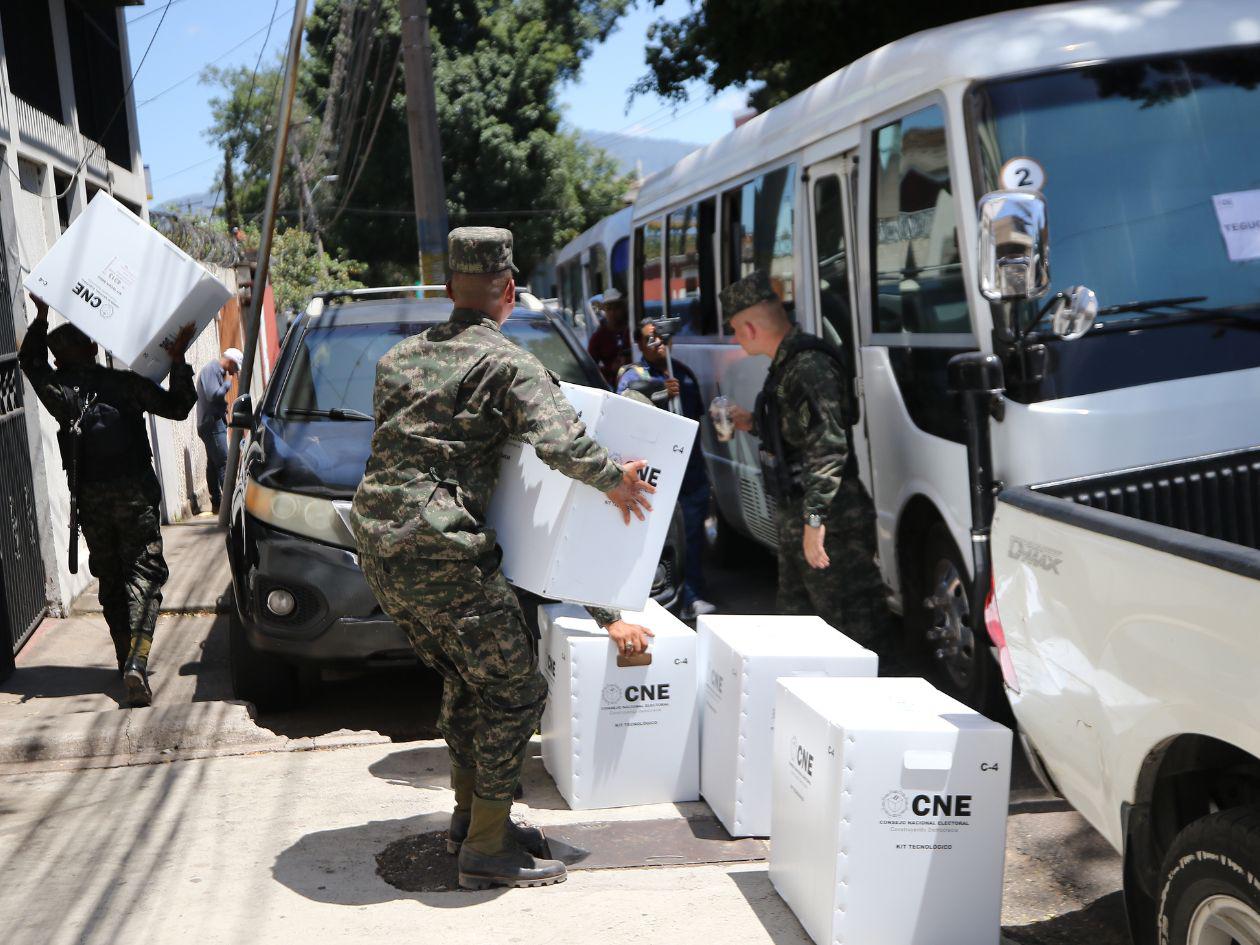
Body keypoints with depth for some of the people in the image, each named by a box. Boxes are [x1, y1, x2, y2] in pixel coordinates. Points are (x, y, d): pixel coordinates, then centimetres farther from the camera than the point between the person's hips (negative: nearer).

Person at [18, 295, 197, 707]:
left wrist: (41, 317, 26)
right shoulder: (123, 382, -5)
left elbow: (29, 360, 26)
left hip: (91, 499, 3)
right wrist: (178, 360, 7)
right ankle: (136, 663, -23)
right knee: (144, 575, -4)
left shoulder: (57, 390, 3)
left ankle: (127, 664, 19)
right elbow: (177, 407, 3)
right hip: (134, 492, -3)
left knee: (110, 580, 15)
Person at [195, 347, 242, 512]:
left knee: (213, 464, 10)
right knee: (224, 463, -13)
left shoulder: (217, 371, 18)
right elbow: (213, 395, -23)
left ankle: (217, 502, 13)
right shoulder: (210, 370, -13)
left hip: (214, 423, 10)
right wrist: (228, 383, -12)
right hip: (212, 424, -10)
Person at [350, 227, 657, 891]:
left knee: (464, 680, 22)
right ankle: (487, 848, 5)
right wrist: (615, 480, -4)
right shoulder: (508, 363, -6)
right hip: (441, 553, -8)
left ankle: (470, 814, 31)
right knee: (514, 689, 2)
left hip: (379, 549, 8)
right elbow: (559, 442, -21)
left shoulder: (399, 357, 17)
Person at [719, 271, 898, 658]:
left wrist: (814, 518, -30)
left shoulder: (808, 366, -20)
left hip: (832, 524, -11)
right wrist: (753, 424, 29)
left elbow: (828, 446, -28)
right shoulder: (788, 364, 14)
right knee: (797, 614, 19)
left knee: (853, 624, -5)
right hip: (797, 518, 11)